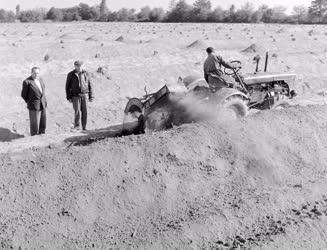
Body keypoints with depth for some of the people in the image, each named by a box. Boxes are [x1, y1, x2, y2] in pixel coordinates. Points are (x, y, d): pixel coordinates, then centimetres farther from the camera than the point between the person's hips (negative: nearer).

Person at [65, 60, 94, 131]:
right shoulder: (70, 75, 2)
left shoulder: (85, 73, 5)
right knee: (77, 111, -10)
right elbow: (67, 87, 4)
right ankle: (76, 126, 2)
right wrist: (69, 97, -3)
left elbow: (90, 85, 8)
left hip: (84, 95, 1)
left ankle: (84, 127, 7)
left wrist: (91, 96, 4)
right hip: (75, 96, -1)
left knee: (84, 111, -1)